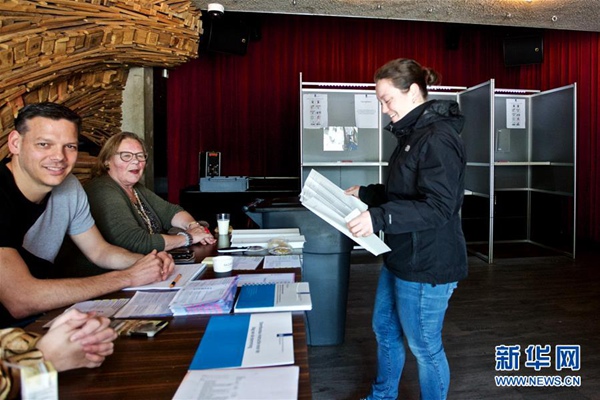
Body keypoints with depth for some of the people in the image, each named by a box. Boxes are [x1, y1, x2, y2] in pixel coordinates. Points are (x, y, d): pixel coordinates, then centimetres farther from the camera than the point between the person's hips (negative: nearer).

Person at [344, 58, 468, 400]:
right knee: (385, 329, 24)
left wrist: (379, 217, -34)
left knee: (425, 346, 9)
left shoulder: (439, 139, -20)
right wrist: (365, 194, 9)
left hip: (427, 265, -10)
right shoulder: (412, 134, 11)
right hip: (401, 257, 11)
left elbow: (438, 207, -26)